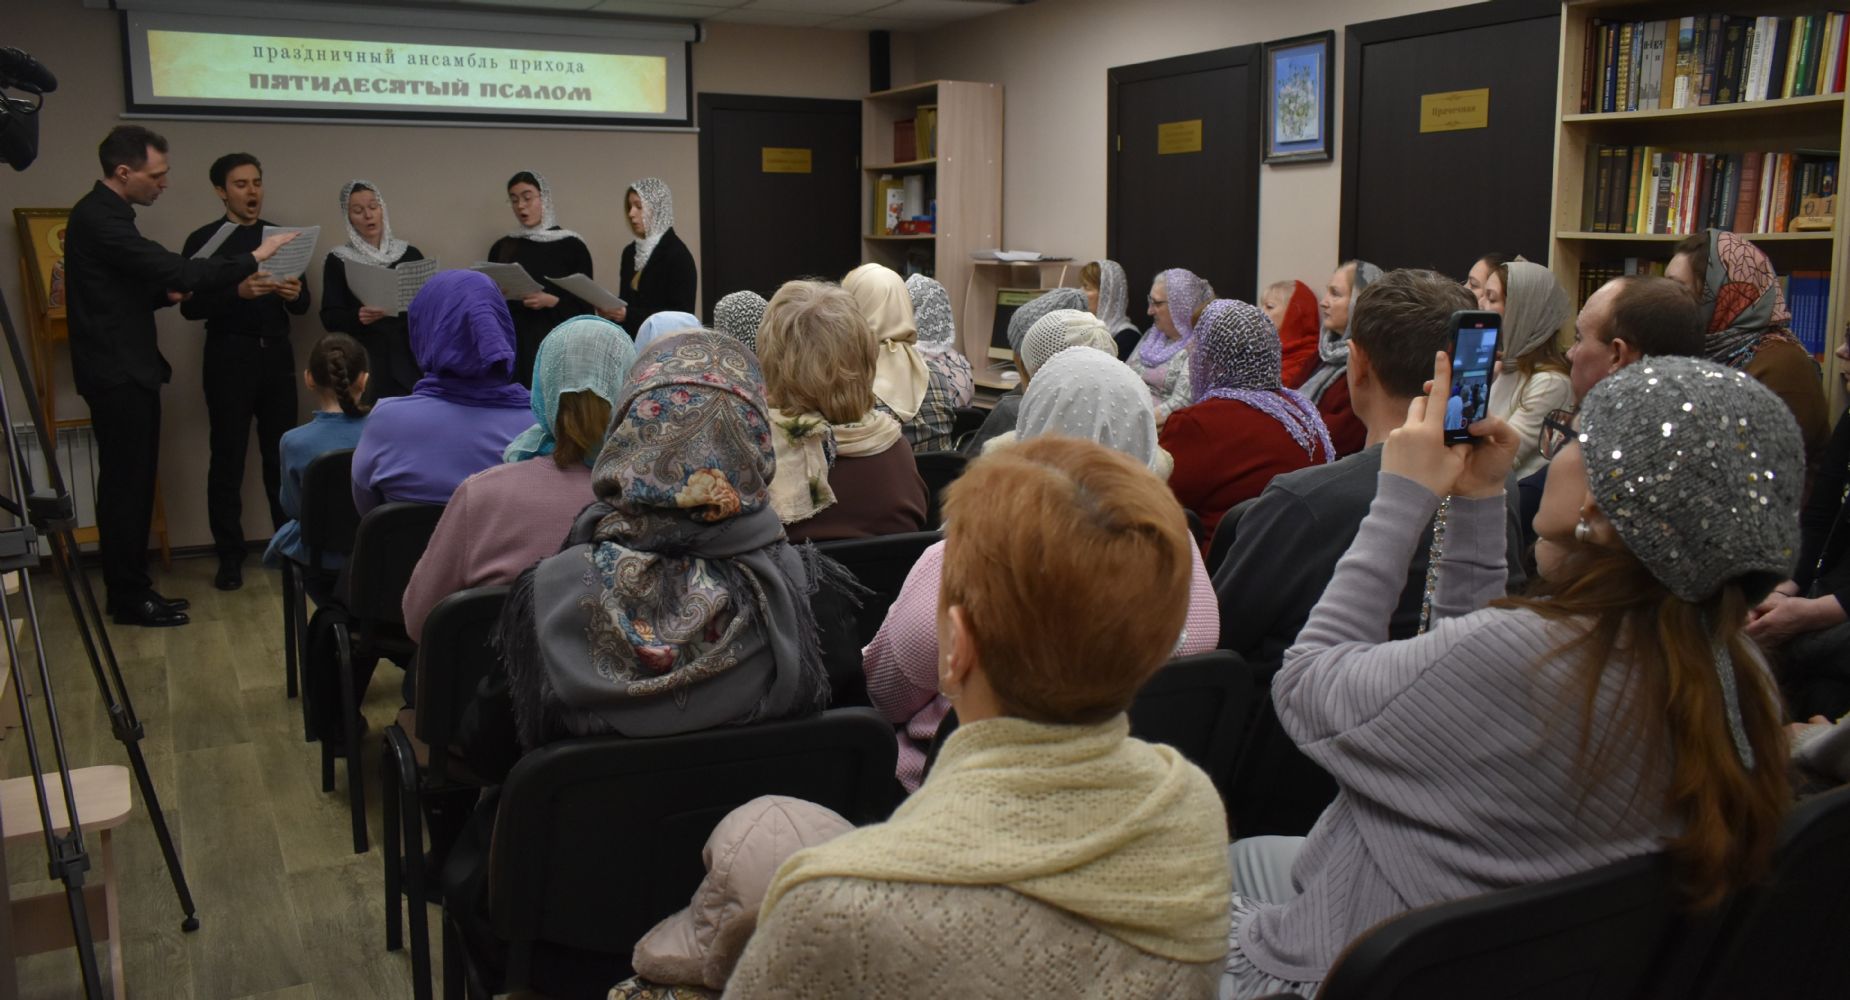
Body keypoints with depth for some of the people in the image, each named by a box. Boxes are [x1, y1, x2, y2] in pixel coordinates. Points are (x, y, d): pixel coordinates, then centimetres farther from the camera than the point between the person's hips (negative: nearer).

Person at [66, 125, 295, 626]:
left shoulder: (104, 214, 15)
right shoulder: (99, 218, -18)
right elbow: (175, 270, -25)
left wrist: (165, 293, 5)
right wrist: (252, 258, -20)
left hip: (125, 369, 10)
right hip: (118, 372, -10)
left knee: (129, 483, 13)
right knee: (126, 484, -4)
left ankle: (129, 590, 21)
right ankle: (128, 598, 4)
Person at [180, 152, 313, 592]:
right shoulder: (204, 240, 0)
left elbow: (303, 306, 11)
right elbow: (190, 306, -9)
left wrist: (295, 294, -12)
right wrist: (238, 292, -25)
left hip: (277, 355, 3)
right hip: (229, 358, -3)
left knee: (282, 455, 2)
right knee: (228, 459, 2)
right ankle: (230, 555, 9)